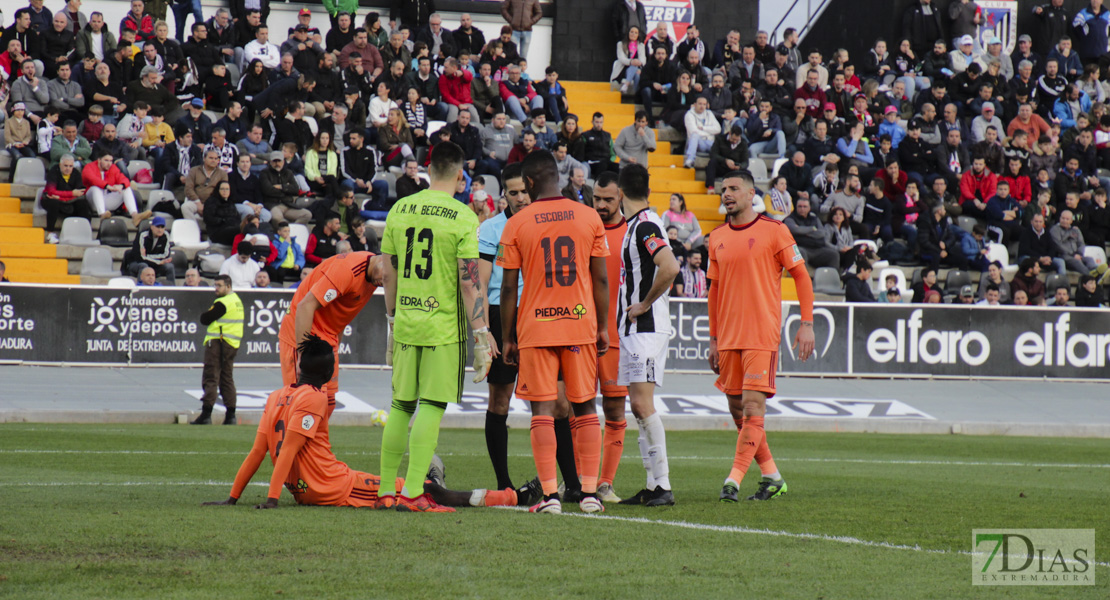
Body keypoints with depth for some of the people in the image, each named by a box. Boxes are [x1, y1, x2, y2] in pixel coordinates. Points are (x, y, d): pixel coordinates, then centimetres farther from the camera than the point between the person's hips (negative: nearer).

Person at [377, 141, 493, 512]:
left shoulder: (399, 210, 6)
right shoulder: (462, 218, -9)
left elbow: (389, 274, 12)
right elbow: (469, 282, -12)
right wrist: (481, 336, -8)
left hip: (406, 323, 5)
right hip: (444, 326, -5)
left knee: (401, 406, 12)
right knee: (431, 406, -2)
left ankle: (386, 491, 13)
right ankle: (412, 492, -7)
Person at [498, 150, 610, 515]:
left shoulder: (517, 225, -4)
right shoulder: (589, 218, 1)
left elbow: (508, 288, -2)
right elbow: (601, 280, 3)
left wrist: (508, 338, 5)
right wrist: (603, 327, 11)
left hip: (535, 327, -2)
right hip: (581, 324, 2)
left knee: (542, 411, 0)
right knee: (584, 409, 10)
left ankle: (550, 494, -7)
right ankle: (590, 493, 7)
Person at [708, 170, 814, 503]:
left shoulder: (773, 231, -3)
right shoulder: (717, 238, 11)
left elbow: (801, 276, 0)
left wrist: (807, 324, -7)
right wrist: (713, 339, 16)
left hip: (762, 334, -6)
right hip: (729, 335, 6)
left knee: (754, 405, -12)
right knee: (736, 406, 7)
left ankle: (734, 480, -16)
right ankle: (771, 475, 19)